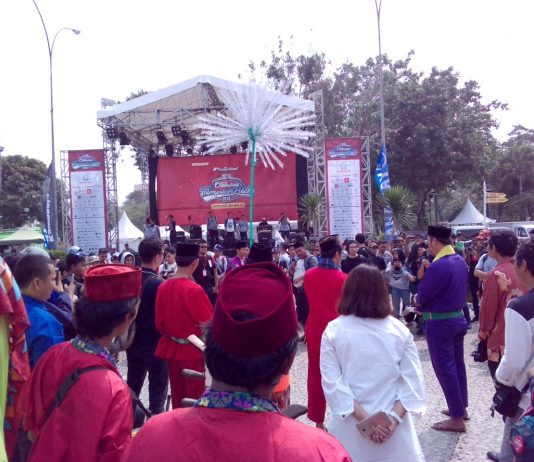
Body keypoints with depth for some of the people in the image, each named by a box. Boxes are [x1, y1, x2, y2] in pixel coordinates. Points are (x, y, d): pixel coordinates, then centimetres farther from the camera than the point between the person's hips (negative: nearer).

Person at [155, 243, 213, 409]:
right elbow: (209, 322, -13)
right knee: (195, 394, 7)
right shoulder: (194, 289, -22)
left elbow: (159, 322, 5)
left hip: (171, 348, 6)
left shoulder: (163, 287, -4)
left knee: (177, 393, 18)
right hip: (192, 350, -6)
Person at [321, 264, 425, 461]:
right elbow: (412, 380, -9)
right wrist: (395, 417, -13)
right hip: (393, 427, 1)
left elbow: (332, 382, -14)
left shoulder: (333, 331, -9)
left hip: (350, 426, -1)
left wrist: (363, 418, -14)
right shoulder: (400, 330, -5)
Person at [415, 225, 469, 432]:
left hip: (439, 323, -9)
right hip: (458, 317, 9)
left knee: (445, 369, 0)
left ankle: (457, 419, 8)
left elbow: (420, 299, -20)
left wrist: (417, 299, 4)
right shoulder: (460, 260, 4)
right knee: (457, 364, 19)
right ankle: (461, 407, 33)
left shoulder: (438, 266, -24)